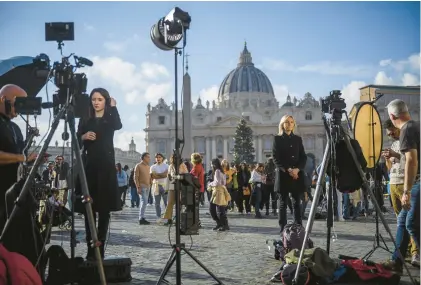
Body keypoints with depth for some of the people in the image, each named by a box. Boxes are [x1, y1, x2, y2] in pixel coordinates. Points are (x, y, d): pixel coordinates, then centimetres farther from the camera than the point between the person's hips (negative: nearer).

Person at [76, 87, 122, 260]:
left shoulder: (110, 119, 7)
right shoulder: (85, 120, 11)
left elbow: (118, 126, -17)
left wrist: (113, 107, -6)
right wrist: (83, 137, -12)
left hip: (106, 167, -2)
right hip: (89, 166, 2)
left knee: (104, 209, -2)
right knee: (89, 209, -1)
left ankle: (100, 248, 1)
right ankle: (90, 248, 3)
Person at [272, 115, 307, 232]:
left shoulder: (298, 139, 14)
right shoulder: (277, 139, 5)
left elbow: (303, 157, 9)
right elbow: (275, 158, -3)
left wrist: (297, 169, -10)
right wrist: (288, 170, -14)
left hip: (297, 175, 3)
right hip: (283, 174, -3)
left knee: (297, 202, 2)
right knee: (283, 202, -2)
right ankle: (283, 229, -1)